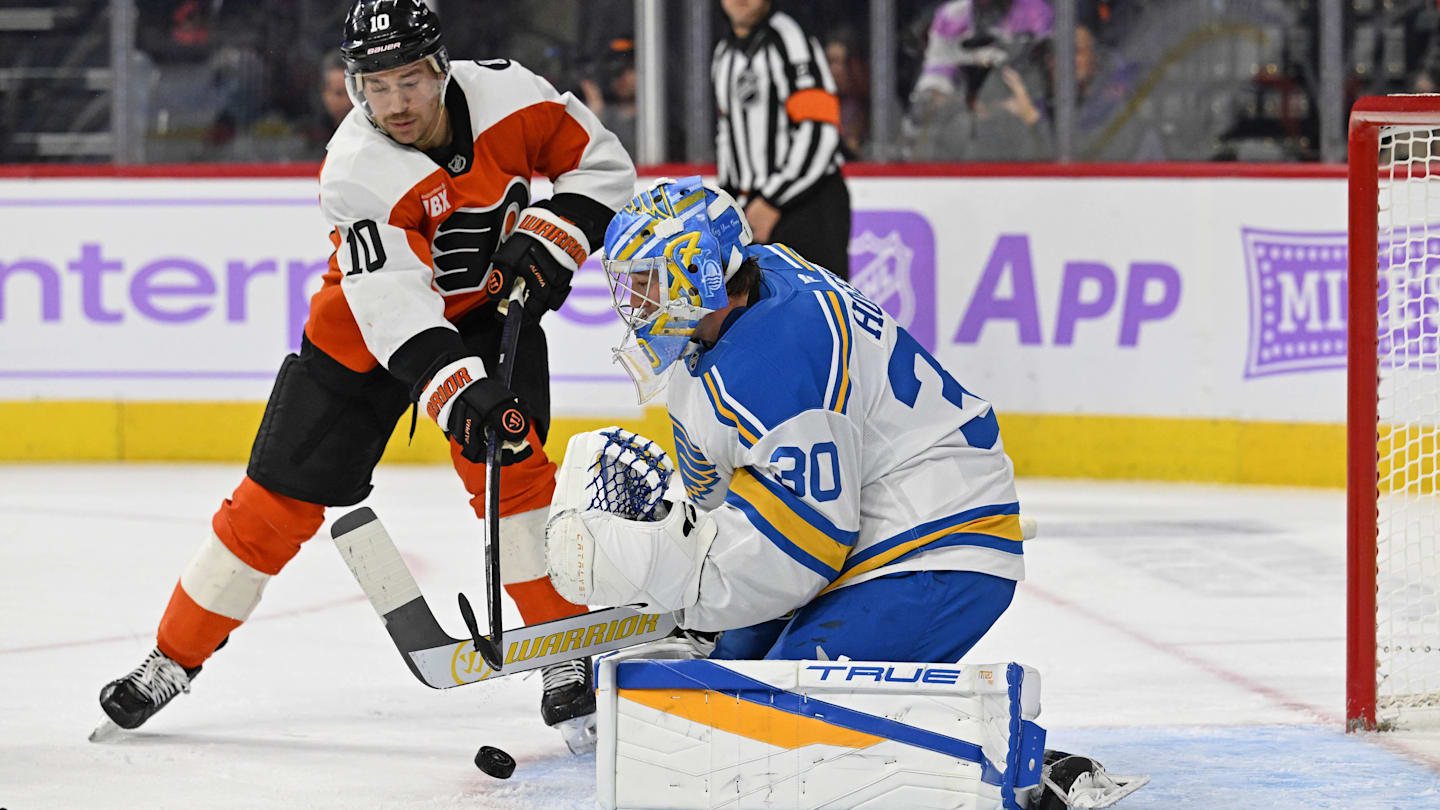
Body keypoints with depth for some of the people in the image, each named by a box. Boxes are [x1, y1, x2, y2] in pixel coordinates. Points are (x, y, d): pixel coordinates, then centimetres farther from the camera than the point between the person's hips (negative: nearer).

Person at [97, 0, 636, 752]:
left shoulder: (504, 93, -20)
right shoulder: (357, 173, -30)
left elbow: (602, 164, -6)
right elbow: (395, 309, -38)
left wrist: (549, 238, -21)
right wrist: (458, 391, -50)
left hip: (488, 307, 2)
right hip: (369, 328, -2)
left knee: (506, 458, -21)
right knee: (279, 496, -1)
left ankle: (569, 654, -12)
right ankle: (173, 659, 13)